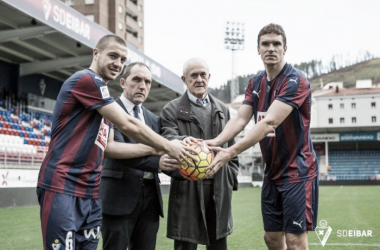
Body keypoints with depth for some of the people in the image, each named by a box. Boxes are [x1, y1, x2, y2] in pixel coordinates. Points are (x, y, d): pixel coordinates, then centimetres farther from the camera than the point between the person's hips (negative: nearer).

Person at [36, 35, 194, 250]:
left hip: (90, 192, 9)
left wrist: (155, 151, 9)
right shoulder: (86, 79, -10)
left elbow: (108, 146, 16)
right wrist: (168, 147, -4)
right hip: (63, 187, -9)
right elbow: (128, 125, -13)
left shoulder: (98, 90, 20)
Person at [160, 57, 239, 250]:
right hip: (188, 187, -4)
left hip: (219, 188, 4)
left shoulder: (222, 110, 16)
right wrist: (182, 140, -37)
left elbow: (230, 148, 17)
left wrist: (232, 179, 10)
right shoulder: (172, 110, 2)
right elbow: (166, 137, -14)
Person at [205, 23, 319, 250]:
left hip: (297, 170, -7)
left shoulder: (296, 80, -16)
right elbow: (240, 119, -4)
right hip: (272, 172, 7)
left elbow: (270, 122, -27)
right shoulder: (256, 83, 8)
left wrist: (231, 152, -34)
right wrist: (215, 142, -24)